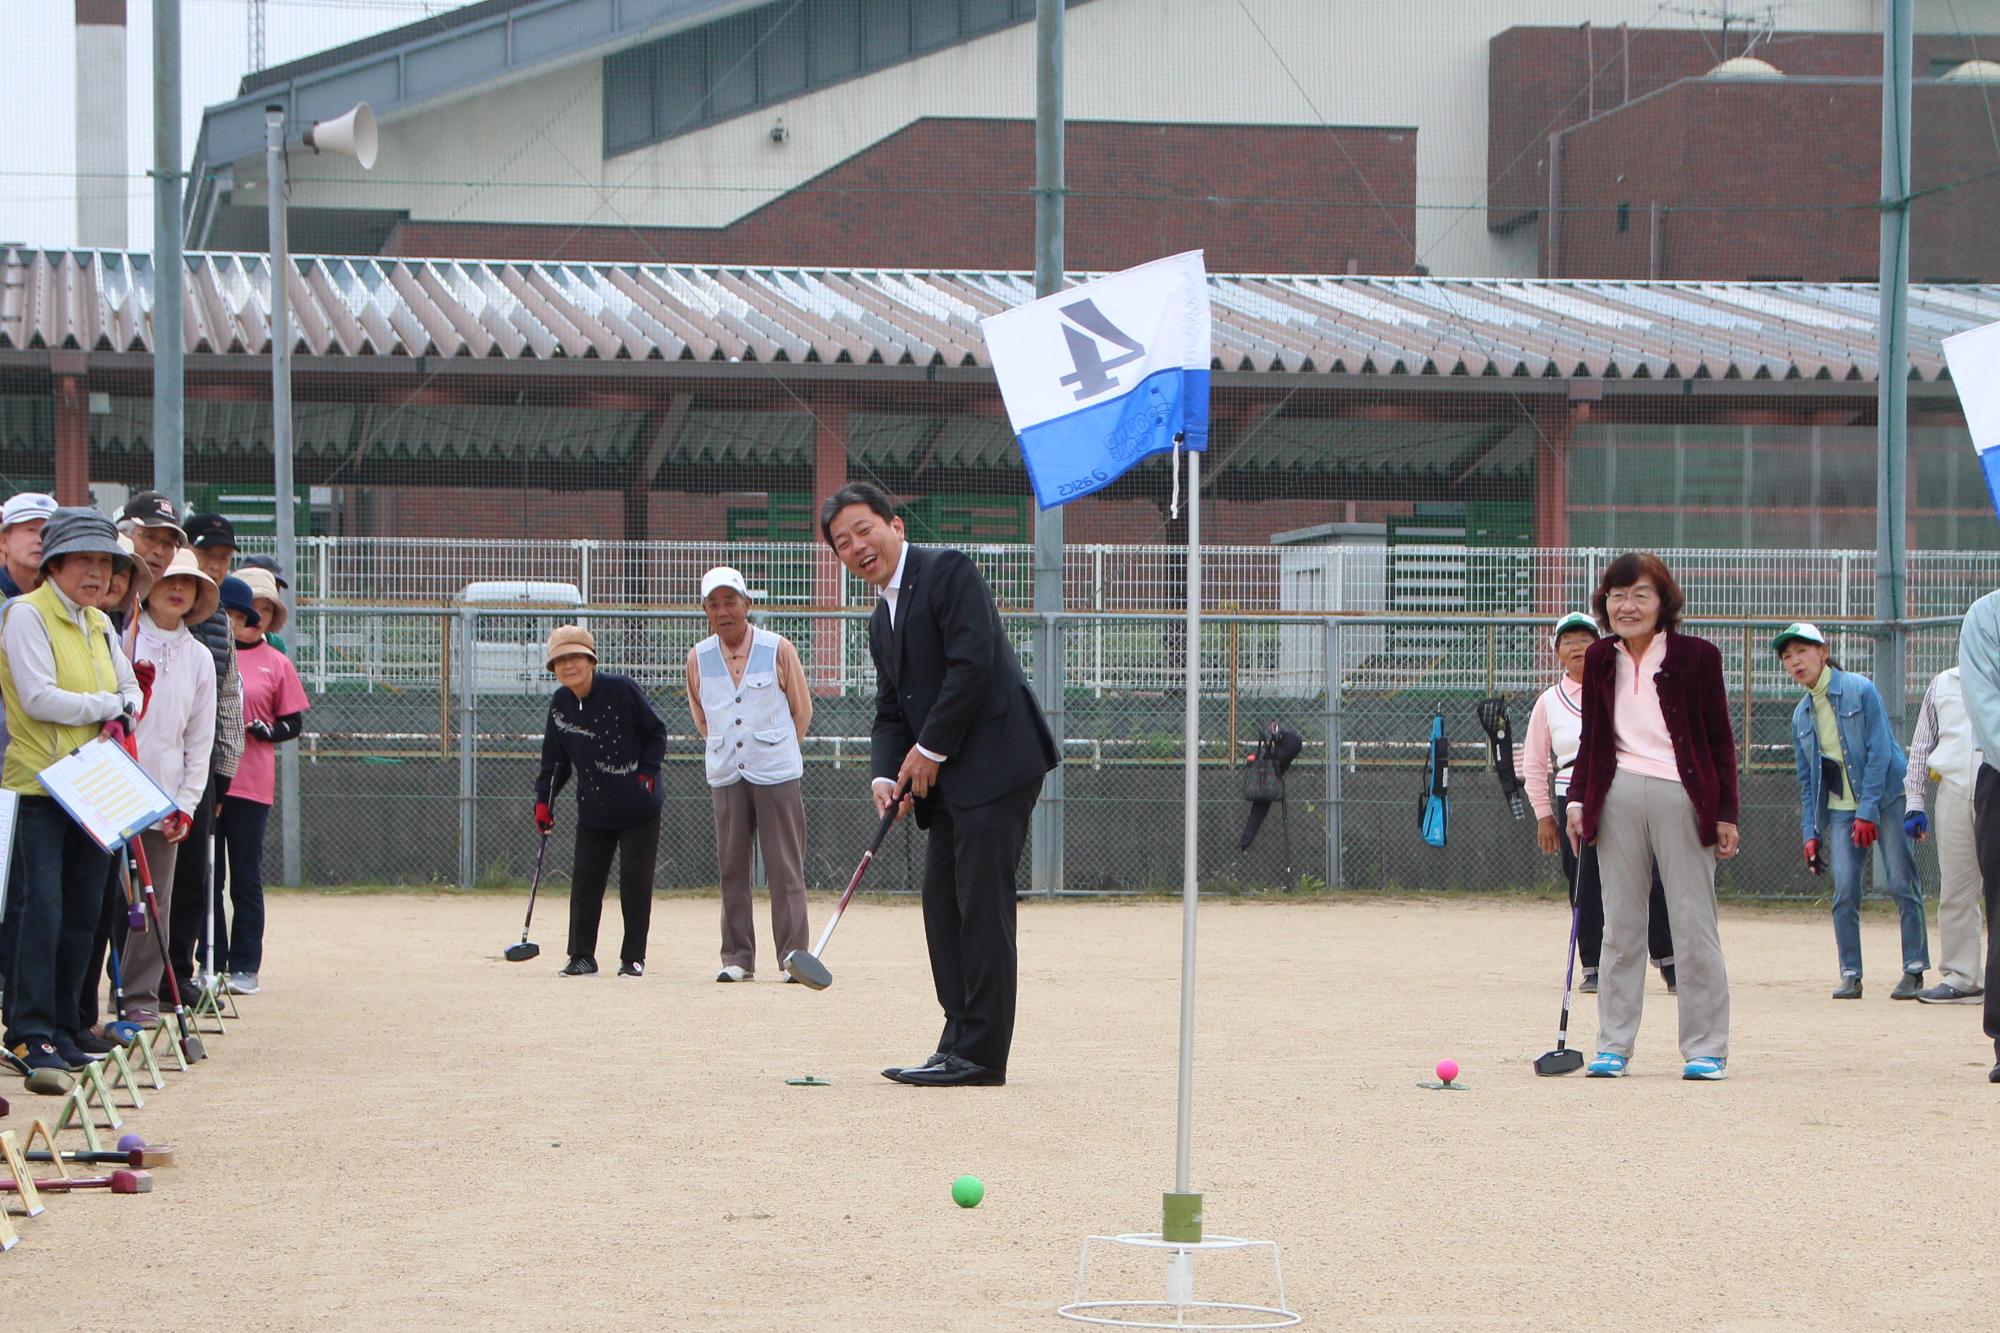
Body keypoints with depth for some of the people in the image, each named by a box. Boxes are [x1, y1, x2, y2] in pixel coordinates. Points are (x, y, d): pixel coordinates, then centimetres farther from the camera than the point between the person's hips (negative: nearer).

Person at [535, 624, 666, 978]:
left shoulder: (621, 689, -11)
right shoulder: (559, 704, 4)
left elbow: (656, 732, -4)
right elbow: (554, 758, 13)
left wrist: (647, 773, -13)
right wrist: (544, 800, 8)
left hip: (638, 807, -4)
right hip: (593, 810, 4)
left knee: (635, 881, -1)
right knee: (585, 880, 3)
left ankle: (633, 958, 9)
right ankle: (582, 956, 13)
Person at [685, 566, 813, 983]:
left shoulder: (778, 650, -3)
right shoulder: (698, 658, 5)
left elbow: (802, 711, 8)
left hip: (776, 774, -3)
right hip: (725, 774, 3)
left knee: (786, 868, -4)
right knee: (731, 868, 3)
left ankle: (793, 955, -3)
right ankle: (737, 958, 9)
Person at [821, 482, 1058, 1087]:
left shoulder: (947, 570, -7)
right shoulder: (881, 620, 20)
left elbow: (973, 663, -16)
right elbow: (890, 712, 18)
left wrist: (930, 750, -11)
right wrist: (886, 774, -1)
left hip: (995, 761, -9)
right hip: (948, 778, 9)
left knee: (982, 903, -9)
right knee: (942, 902, 7)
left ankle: (980, 1053, -8)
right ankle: (960, 1044, 12)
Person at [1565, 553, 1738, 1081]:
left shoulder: (1697, 656, 0)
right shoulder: (1600, 660, 11)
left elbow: (1720, 740, 3)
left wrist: (1725, 814, -1)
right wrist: (1578, 800, 5)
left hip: (1682, 796, -3)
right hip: (1618, 797, 3)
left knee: (1693, 926, -2)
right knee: (1619, 925, 5)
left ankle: (1707, 1048, 4)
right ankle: (1613, 1046, 10)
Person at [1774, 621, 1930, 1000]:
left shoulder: (1860, 690, -7)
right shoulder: (1801, 715, 10)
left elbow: (1879, 751, -12)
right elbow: (1807, 779, 14)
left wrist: (1867, 811, -17)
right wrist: (1810, 832, 6)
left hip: (1886, 796, -4)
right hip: (1840, 808, 4)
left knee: (1901, 883, -6)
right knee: (1844, 891, -6)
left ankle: (1915, 969, 1)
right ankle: (1850, 974, -1)